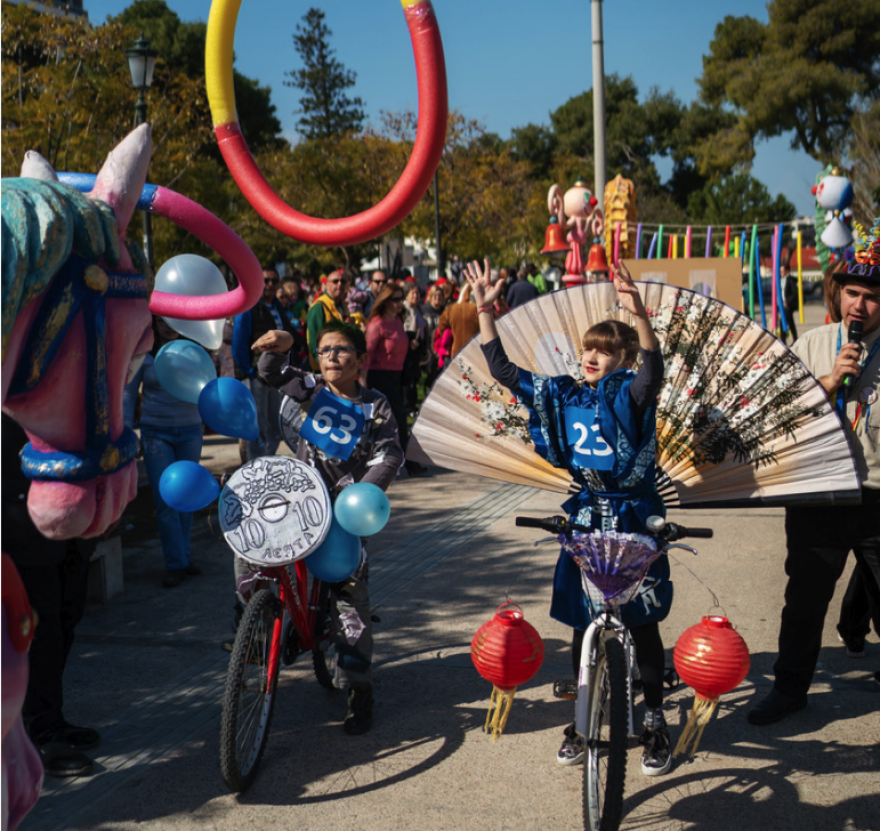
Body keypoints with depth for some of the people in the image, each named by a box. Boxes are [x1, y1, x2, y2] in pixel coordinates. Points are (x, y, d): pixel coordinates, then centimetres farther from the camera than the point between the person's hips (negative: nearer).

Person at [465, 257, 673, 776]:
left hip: (634, 521, -4)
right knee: (584, 626, 10)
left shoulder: (631, 395, -8)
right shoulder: (563, 396, 4)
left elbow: (653, 373, -31)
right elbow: (503, 370, 4)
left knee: (642, 626, 5)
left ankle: (655, 723, 22)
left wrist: (640, 315, -46)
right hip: (584, 519, 4)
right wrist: (485, 310, -4)